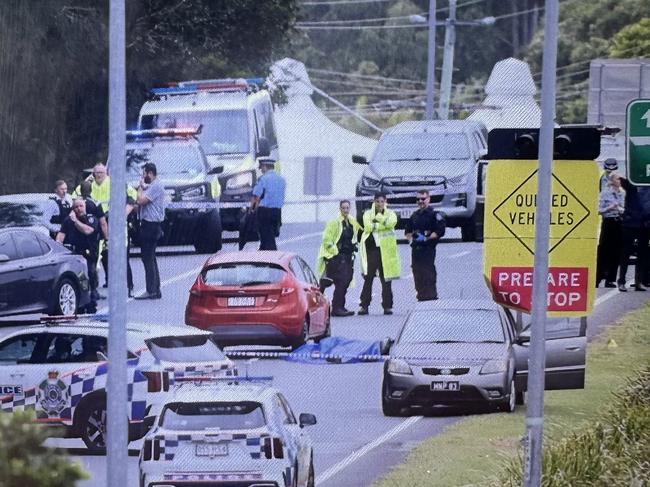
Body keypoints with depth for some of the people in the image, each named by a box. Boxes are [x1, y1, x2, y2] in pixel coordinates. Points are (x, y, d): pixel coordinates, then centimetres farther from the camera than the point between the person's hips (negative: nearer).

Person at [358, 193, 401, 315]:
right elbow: (368, 227, -9)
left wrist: (378, 218, -13)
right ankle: (364, 306, 0)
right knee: (368, 278, -2)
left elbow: (391, 223, -13)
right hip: (371, 249, 0)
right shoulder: (368, 214, 9)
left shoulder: (390, 214, 10)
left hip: (385, 250, 0)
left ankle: (387, 306, 5)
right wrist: (383, 225, -7)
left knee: (386, 279, 2)